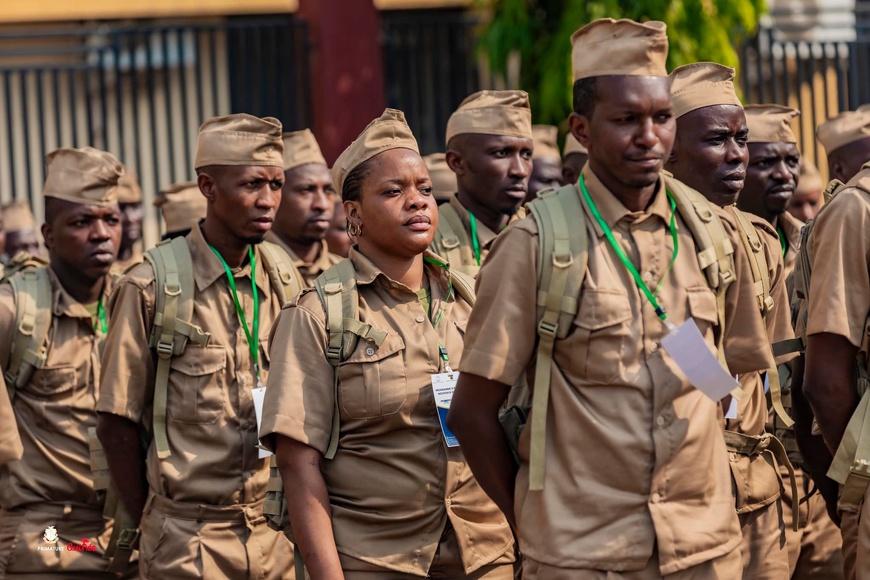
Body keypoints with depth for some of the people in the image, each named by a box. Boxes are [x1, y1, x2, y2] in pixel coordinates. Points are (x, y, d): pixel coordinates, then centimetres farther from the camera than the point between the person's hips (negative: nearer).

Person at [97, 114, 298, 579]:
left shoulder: (284, 283, 6)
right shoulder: (151, 287, -7)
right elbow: (117, 425, -2)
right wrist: (149, 524, 1)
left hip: (274, 535, 4)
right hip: (189, 539, -4)